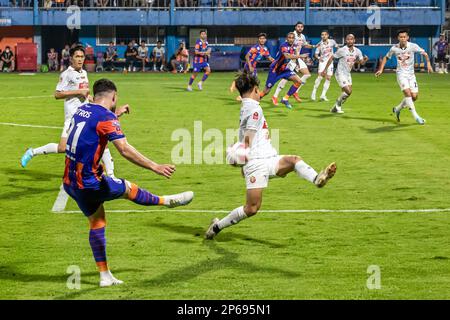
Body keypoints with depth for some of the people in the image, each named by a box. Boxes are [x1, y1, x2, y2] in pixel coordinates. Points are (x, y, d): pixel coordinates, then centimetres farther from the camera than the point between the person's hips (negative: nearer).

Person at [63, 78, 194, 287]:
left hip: (70, 182, 8)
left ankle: (104, 276, 17)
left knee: (97, 222, 15)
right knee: (128, 189, 13)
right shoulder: (106, 117, -16)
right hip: (90, 182, -8)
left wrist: (116, 114, 44)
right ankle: (168, 201, 35)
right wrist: (155, 167, -25)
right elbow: (125, 150, -26)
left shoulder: (81, 110, 9)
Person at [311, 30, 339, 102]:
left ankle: (323, 95, 2)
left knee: (328, 78, -2)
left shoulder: (332, 42, -1)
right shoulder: (320, 44, -7)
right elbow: (316, 54, -6)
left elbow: (337, 47, 17)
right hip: (322, 61, -3)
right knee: (320, 76, -19)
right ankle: (314, 92, -10)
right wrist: (318, 57, -25)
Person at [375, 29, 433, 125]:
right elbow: (386, 57, 10)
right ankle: (416, 116, -18)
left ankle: (397, 109, 21)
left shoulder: (413, 46, -9)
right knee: (407, 93, -21)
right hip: (401, 74, -2)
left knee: (414, 96, -2)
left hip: (411, 74, 2)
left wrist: (428, 64, -14)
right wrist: (381, 69, 3)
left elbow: (424, 53, 1)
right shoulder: (394, 48, -7)